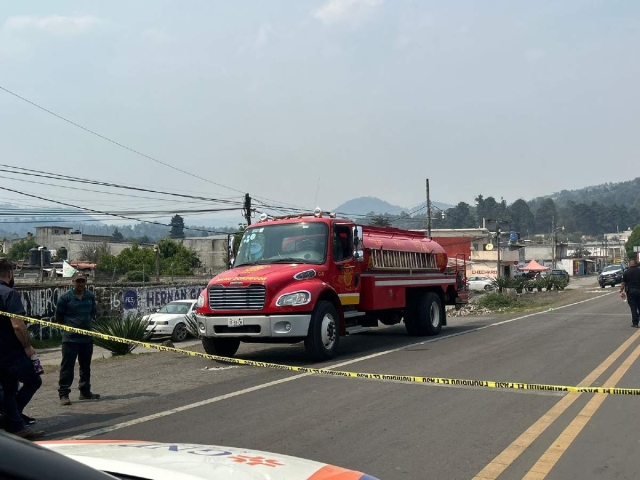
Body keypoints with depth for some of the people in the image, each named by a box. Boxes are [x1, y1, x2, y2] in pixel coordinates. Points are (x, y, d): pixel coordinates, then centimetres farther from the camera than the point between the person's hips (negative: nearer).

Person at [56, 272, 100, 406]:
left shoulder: (90, 296, 6)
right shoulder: (65, 297, -8)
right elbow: (58, 317, -1)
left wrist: (87, 323, 8)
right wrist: (69, 326, 2)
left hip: (87, 337, 5)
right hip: (70, 338, -5)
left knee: (86, 366, 15)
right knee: (67, 366, -6)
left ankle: (85, 392, 27)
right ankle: (63, 394, -1)